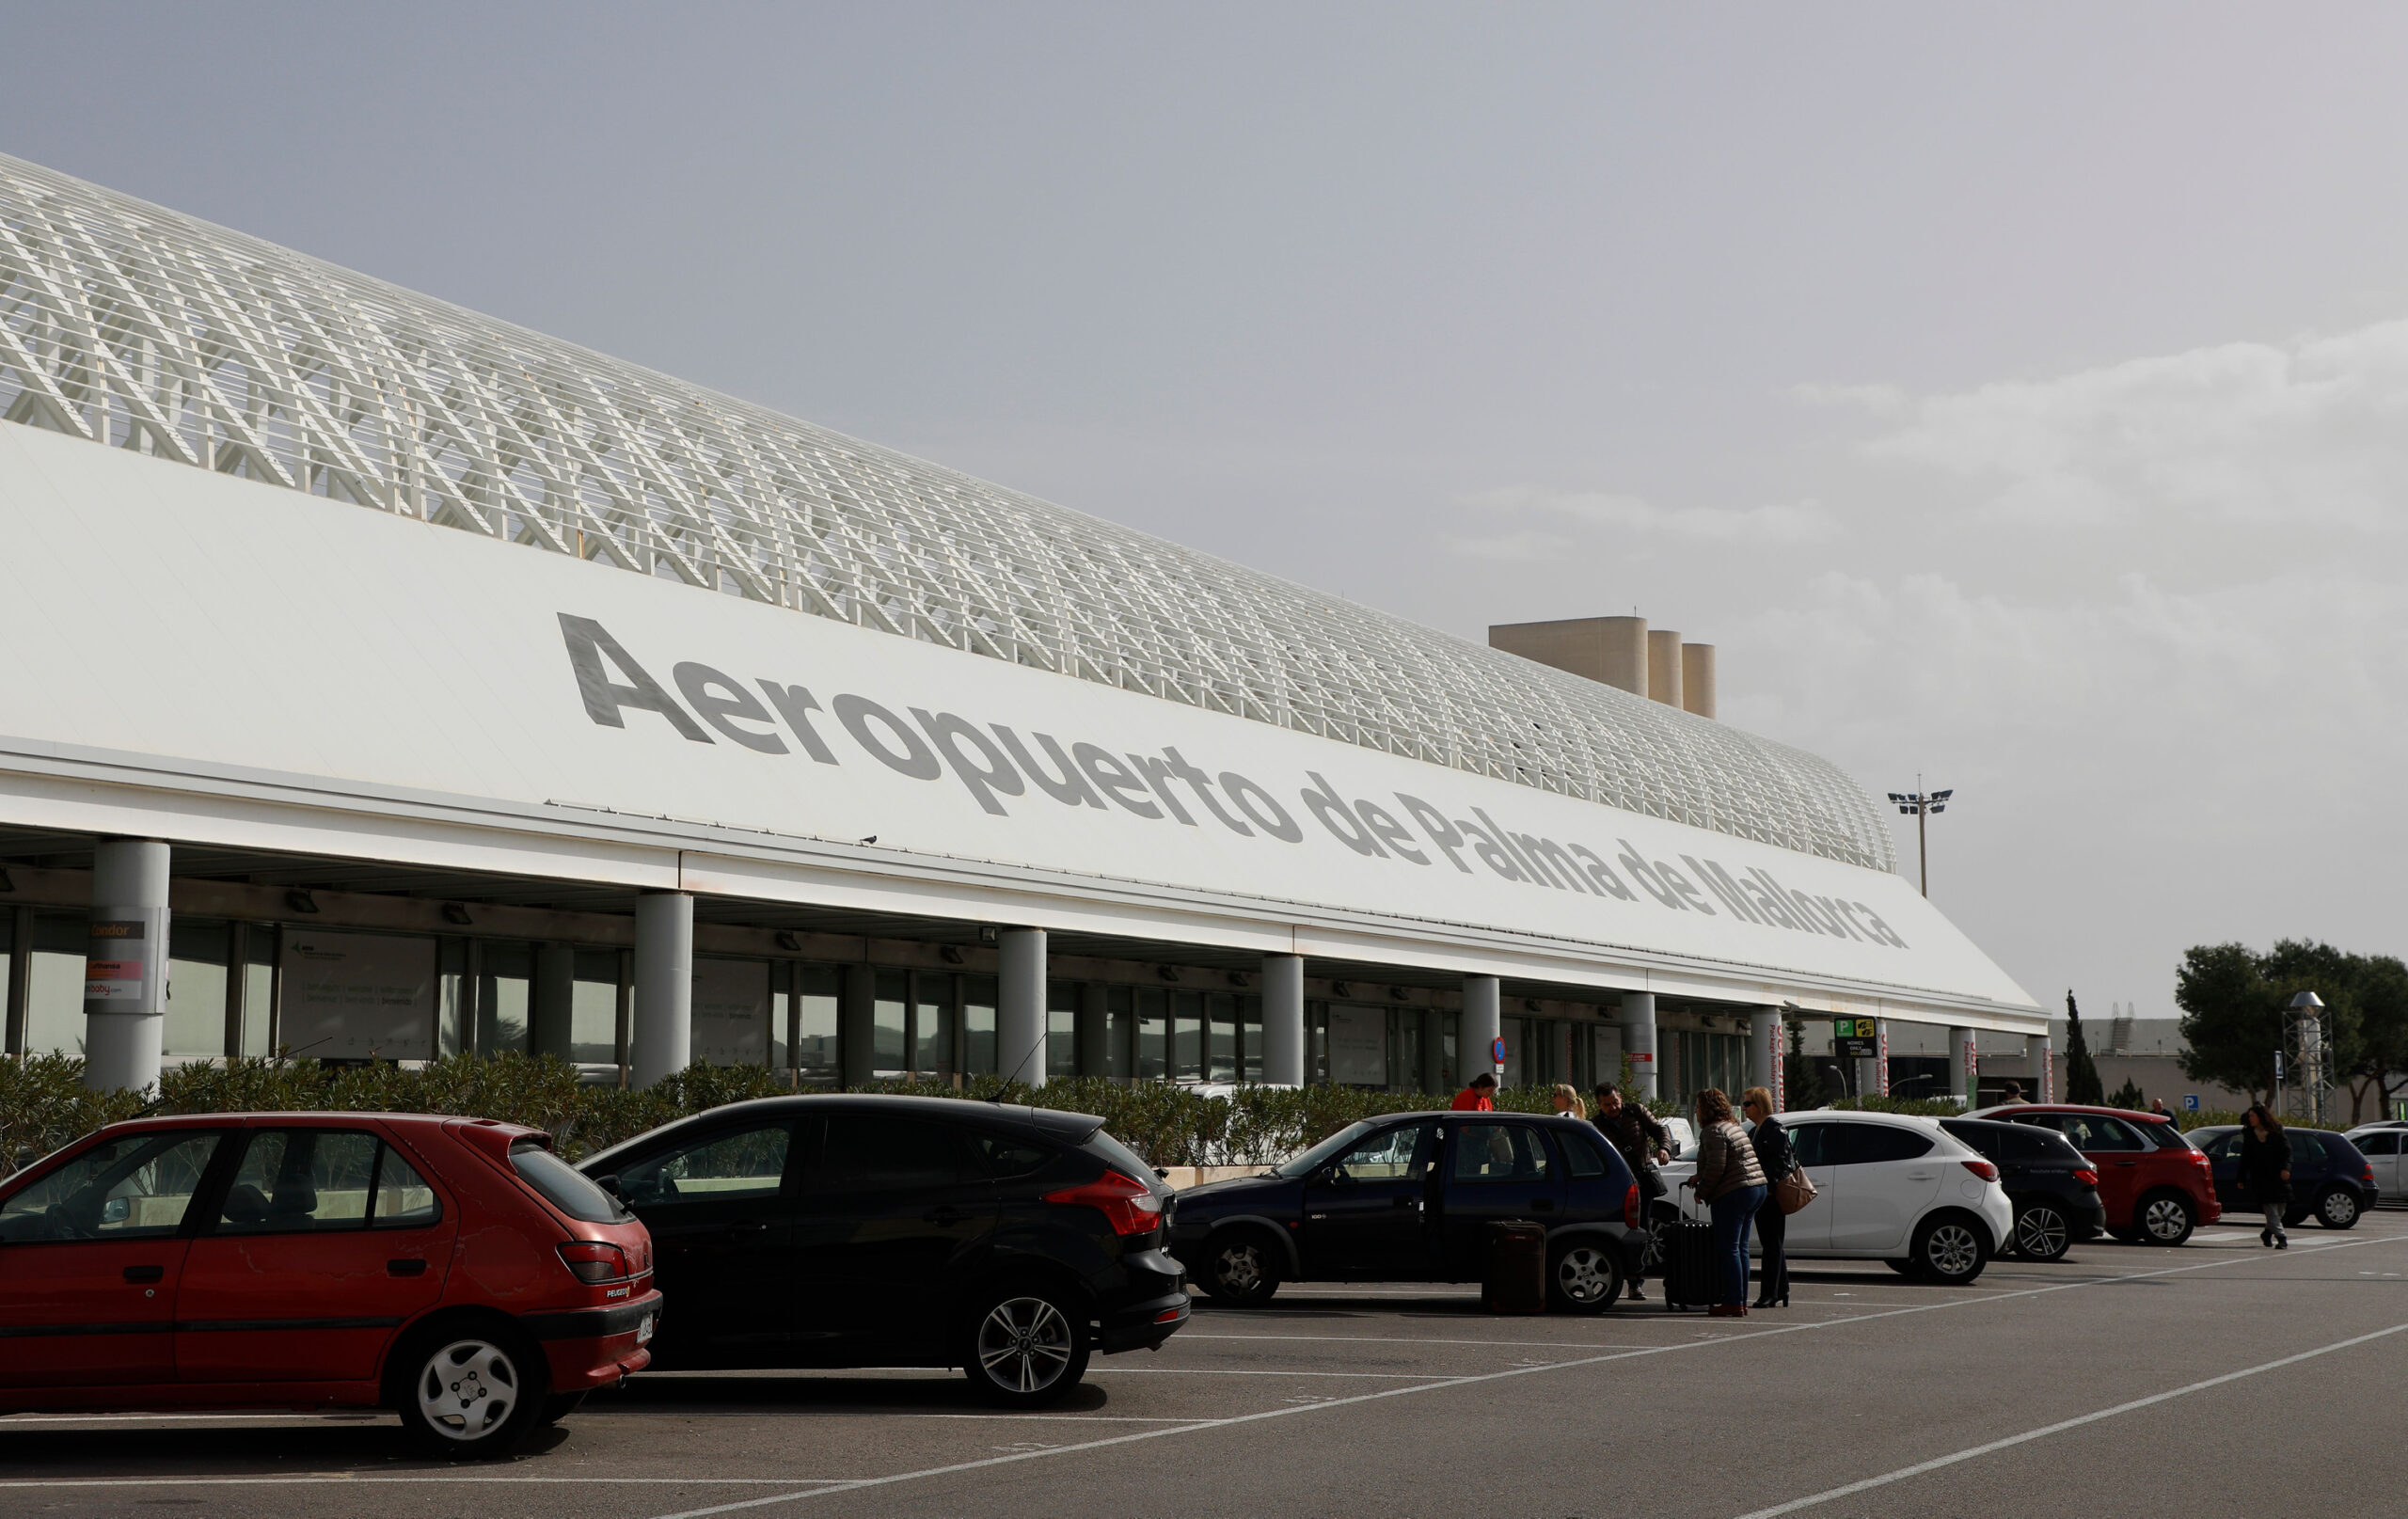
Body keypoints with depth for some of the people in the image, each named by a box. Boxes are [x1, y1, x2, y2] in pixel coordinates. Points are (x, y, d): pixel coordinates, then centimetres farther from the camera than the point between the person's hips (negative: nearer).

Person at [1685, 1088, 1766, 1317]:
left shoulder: (1713, 1132, -12)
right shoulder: (1733, 1127, 20)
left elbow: (1716, 1168, -19)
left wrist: (1701, 1192, -6)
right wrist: (1699, 1178, 25)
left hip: (1733, 1194, -10)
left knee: (1728, 1248, -7)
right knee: (1740, 1248, 13)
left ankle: (1733, 1303, -10)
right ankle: (1741, 1301, 13)